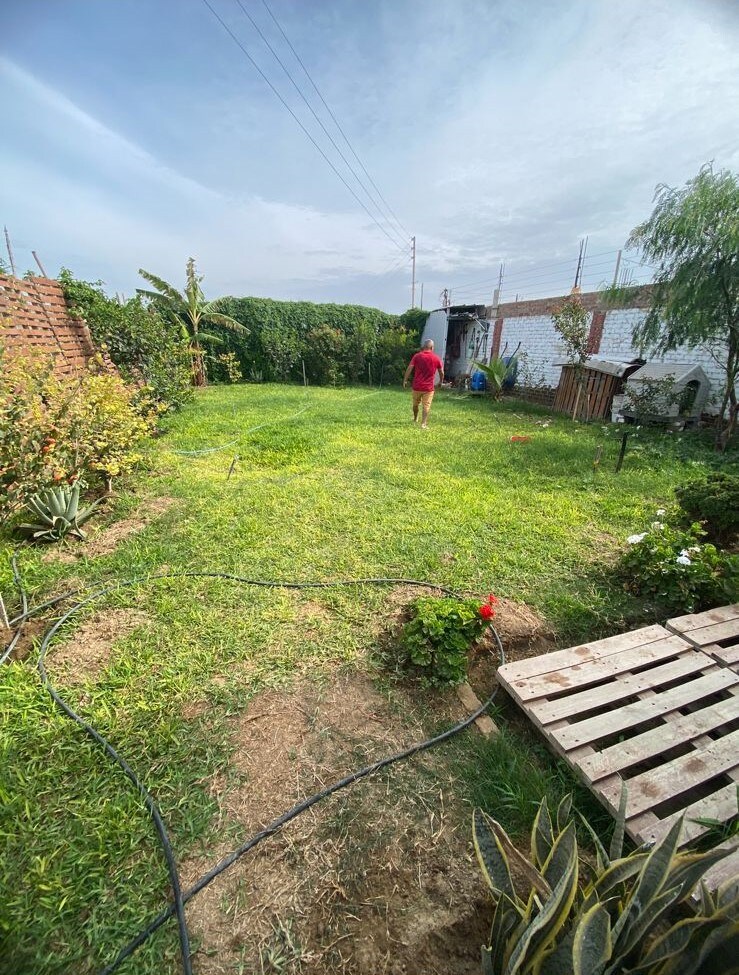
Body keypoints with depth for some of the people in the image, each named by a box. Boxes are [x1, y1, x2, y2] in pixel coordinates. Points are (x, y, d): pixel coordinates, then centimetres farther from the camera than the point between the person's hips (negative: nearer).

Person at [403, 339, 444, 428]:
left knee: (415, 404, 21)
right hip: (429, 387, -2)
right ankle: (423, 424, -3)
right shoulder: (436, 358, -1)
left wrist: (405, 380, -2)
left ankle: (415, 419, 41)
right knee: (426, 406, 3)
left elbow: (409, 368, -8)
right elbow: (441, 372, 7)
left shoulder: (417, 356, -2)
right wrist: (441, 381, 24)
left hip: (417, 386, 2)